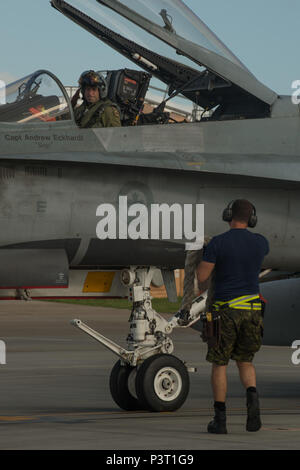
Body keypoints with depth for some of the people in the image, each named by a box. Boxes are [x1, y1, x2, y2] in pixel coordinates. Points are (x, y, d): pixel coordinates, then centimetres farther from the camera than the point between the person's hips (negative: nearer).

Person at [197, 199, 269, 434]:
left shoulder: (217, 243, -10)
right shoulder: (260, 242, 2)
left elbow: (201, 277, -9)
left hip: (226, 310, -3)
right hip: (252, 308, 3)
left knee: (220, 364, 9)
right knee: (245, 362, 18)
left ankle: (220, 419, 6)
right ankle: (252, 397, -13)